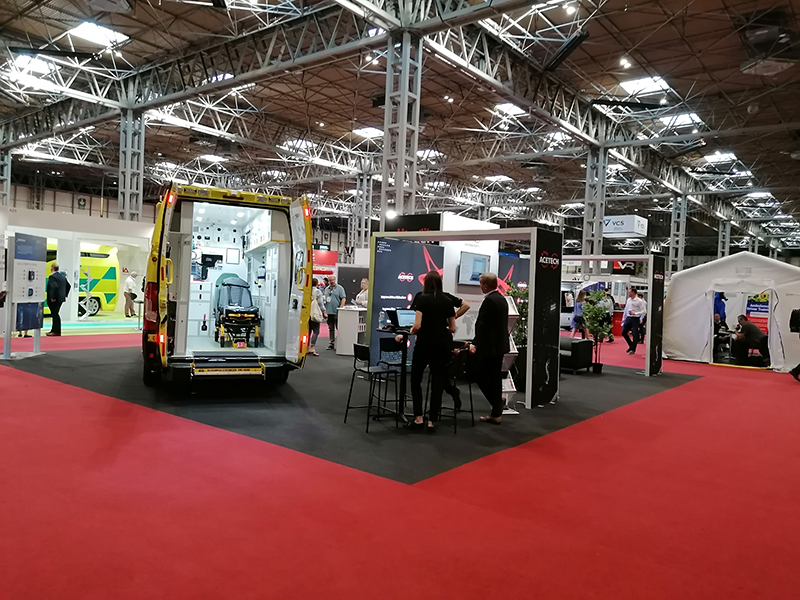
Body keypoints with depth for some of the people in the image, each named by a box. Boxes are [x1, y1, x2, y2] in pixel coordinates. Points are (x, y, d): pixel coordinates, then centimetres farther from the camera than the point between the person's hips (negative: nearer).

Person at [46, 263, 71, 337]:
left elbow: (54, 287, -29)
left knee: (55, 314, -3)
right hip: (61, 298, 9)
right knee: (55, 314, 17)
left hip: (54, 300, -9)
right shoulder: (62, 276, 12)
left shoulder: (52, 277, -16)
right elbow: (68, 285, 18)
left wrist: (52, 298, -23)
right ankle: (54, 330, 24)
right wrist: (65, 294, 20)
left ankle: (56, 331, 1)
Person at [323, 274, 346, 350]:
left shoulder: (340, 288, -1)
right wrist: (324, 310, 9)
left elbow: (343, 299, -6)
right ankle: (331, 344, 16)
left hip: (337, 312, -5)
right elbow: (324, 299, 19)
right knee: (331, 329, 10)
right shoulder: (326, 289, 14)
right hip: (329, 312, 5)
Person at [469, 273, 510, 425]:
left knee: (481, 376, -1)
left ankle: (497, 402, 3)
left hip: (489, 347, -10)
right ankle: (496, 413, 16)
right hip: (499, 345, 10)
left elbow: (483, 325, -21)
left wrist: (475, 344, -21)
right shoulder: (501, 298, 13)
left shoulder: (489, 301, -17)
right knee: (495, 378, 12)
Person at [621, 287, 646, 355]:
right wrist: (624, 319, 17)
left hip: (635, 319, -6)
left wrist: (634, 313, -21)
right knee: (623, 332, 6)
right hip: (628, 318, 6)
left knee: (635, 335, -1)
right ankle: (631, 345, 25)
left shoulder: (639, 301, -9)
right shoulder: (628, 300, 9)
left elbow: (644, 311, -13)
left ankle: (633, 349, 13)